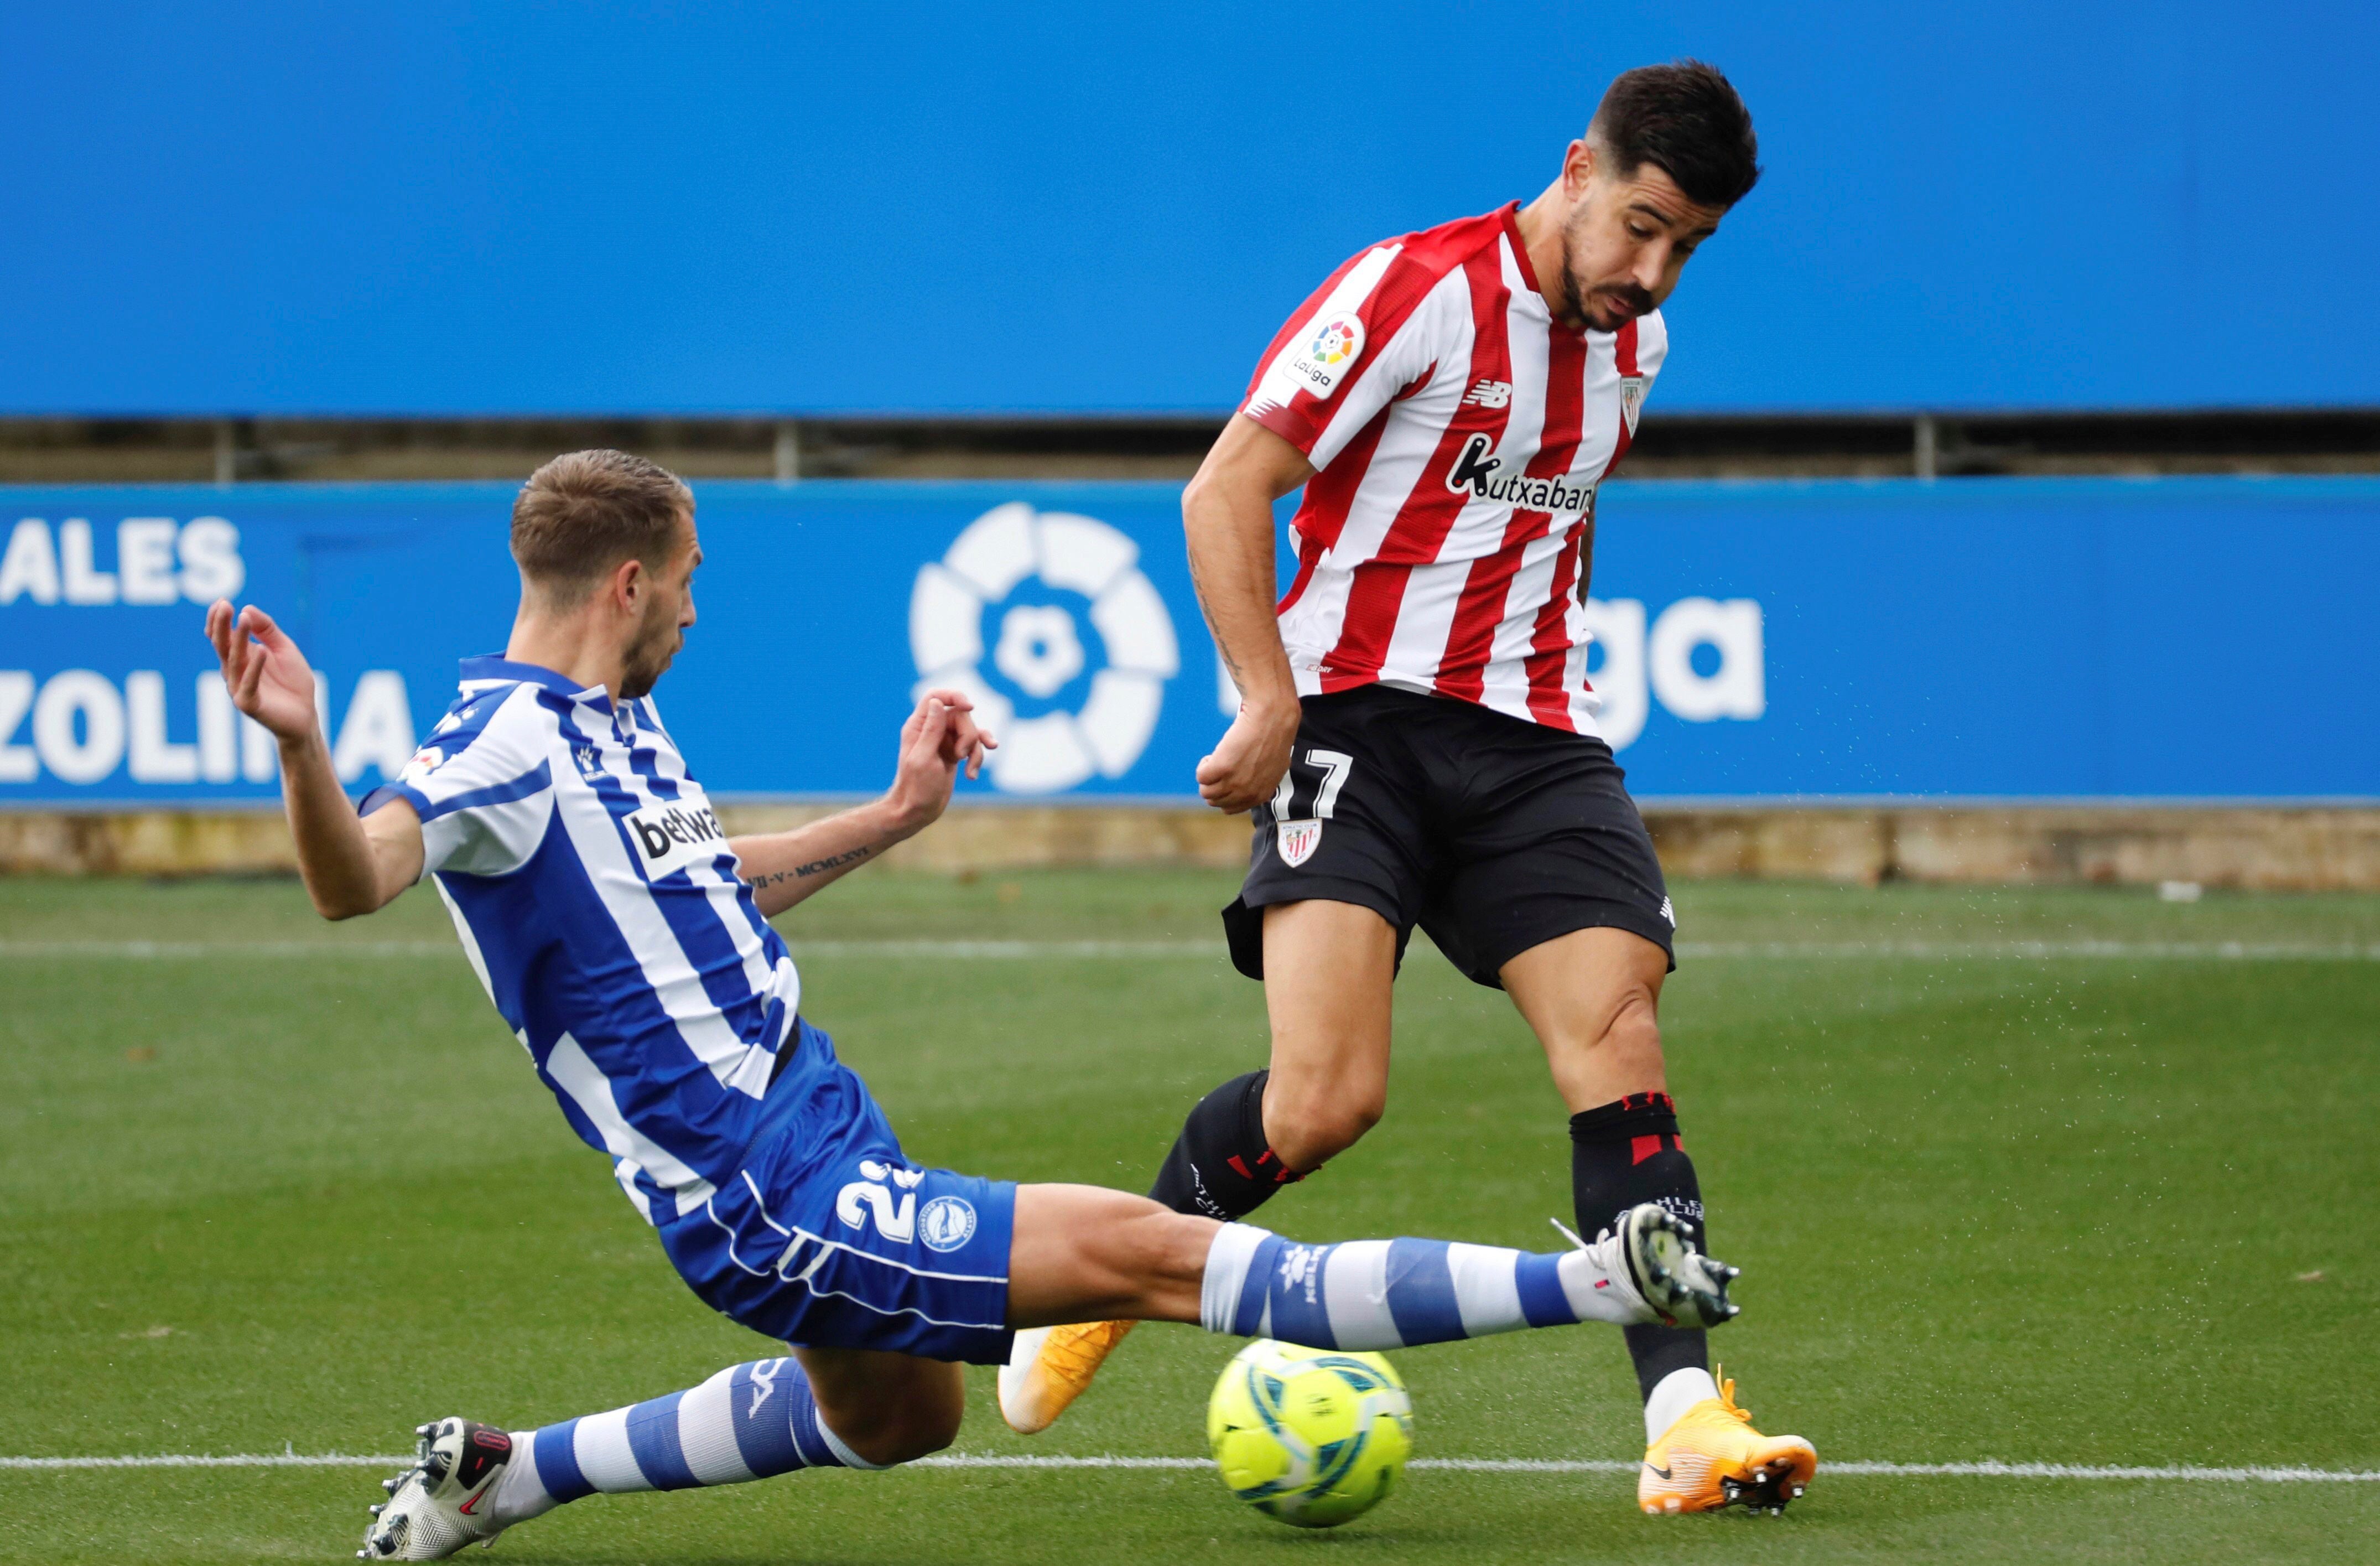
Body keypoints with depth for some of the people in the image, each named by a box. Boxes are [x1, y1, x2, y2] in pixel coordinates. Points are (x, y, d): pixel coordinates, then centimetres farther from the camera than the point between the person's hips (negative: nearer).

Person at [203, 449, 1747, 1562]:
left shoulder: (611, 722, 10)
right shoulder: (505, 748, -19)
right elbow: (355, 881, -37)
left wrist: (900, 813, 23)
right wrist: (303, 747, -55)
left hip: (820, 1126, 11)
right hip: (777, 1208, -11)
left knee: (895, 1417, 37)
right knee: (1147, 1252, -17)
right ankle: (1592, 1282, -25)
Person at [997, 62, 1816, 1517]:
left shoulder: (1634, 344, 12)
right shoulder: (1418, 291, -10)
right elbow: (1224, 492, -10)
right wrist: (1271, 700, -18)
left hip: (1533, 739, 6)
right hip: (1358, 714, -6)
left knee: (1617, 1035, -15)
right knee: (1326, 1097, -19)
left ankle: (1687, 1417, -21)